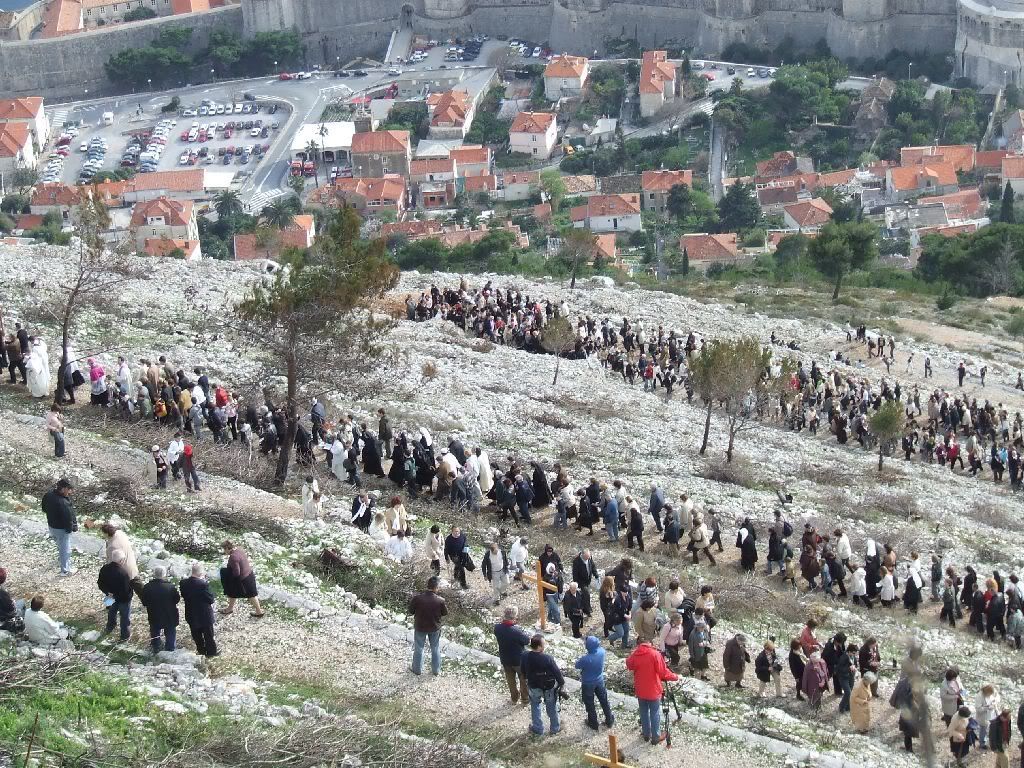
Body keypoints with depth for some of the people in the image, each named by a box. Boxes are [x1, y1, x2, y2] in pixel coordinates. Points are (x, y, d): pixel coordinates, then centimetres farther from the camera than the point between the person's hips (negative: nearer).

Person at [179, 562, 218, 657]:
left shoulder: (183, 583, -13)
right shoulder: (203, 584, -29)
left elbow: (183, 595, 1)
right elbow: (211, 599, -21)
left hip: (191, 615, 5)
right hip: (205, 615, -5)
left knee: (197, 635, 23)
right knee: (208, 635, 16)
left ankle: (201, 650, 39)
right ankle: (211, 651, 31)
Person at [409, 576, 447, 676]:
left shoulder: (417, 598, -25)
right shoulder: (440, 601, -24)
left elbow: (411, 611, -10)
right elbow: (445, 613, -8)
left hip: (420, 627, 0)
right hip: (435, 628, 0)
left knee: (418, 648, 21)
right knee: (435, 649, 21)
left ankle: (417, 669, 36)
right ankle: (436, 670, 33)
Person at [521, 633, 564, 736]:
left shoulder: (525, 656, -21)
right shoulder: (547, 659, -34)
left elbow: (523, 671, -2)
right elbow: (556, 672, -20)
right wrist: (561, 682, 0)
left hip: (533, 687, 3)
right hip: (549, 687, -3)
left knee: (535, 706, 27)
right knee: (551, 707, 21)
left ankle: (537, 729, 38)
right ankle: (554, 728, 40)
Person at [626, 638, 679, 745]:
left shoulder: (634, 655, -7)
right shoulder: (655, 654, -20)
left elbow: (629, 666, 11)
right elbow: (663, 672, -18)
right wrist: (675, 676, -3)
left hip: (640, 691, 4)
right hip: (653, 691, -4)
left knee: (644, 712, 19)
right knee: (655, 714, 9)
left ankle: (646, 734, 30)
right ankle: (656, 737, 17)